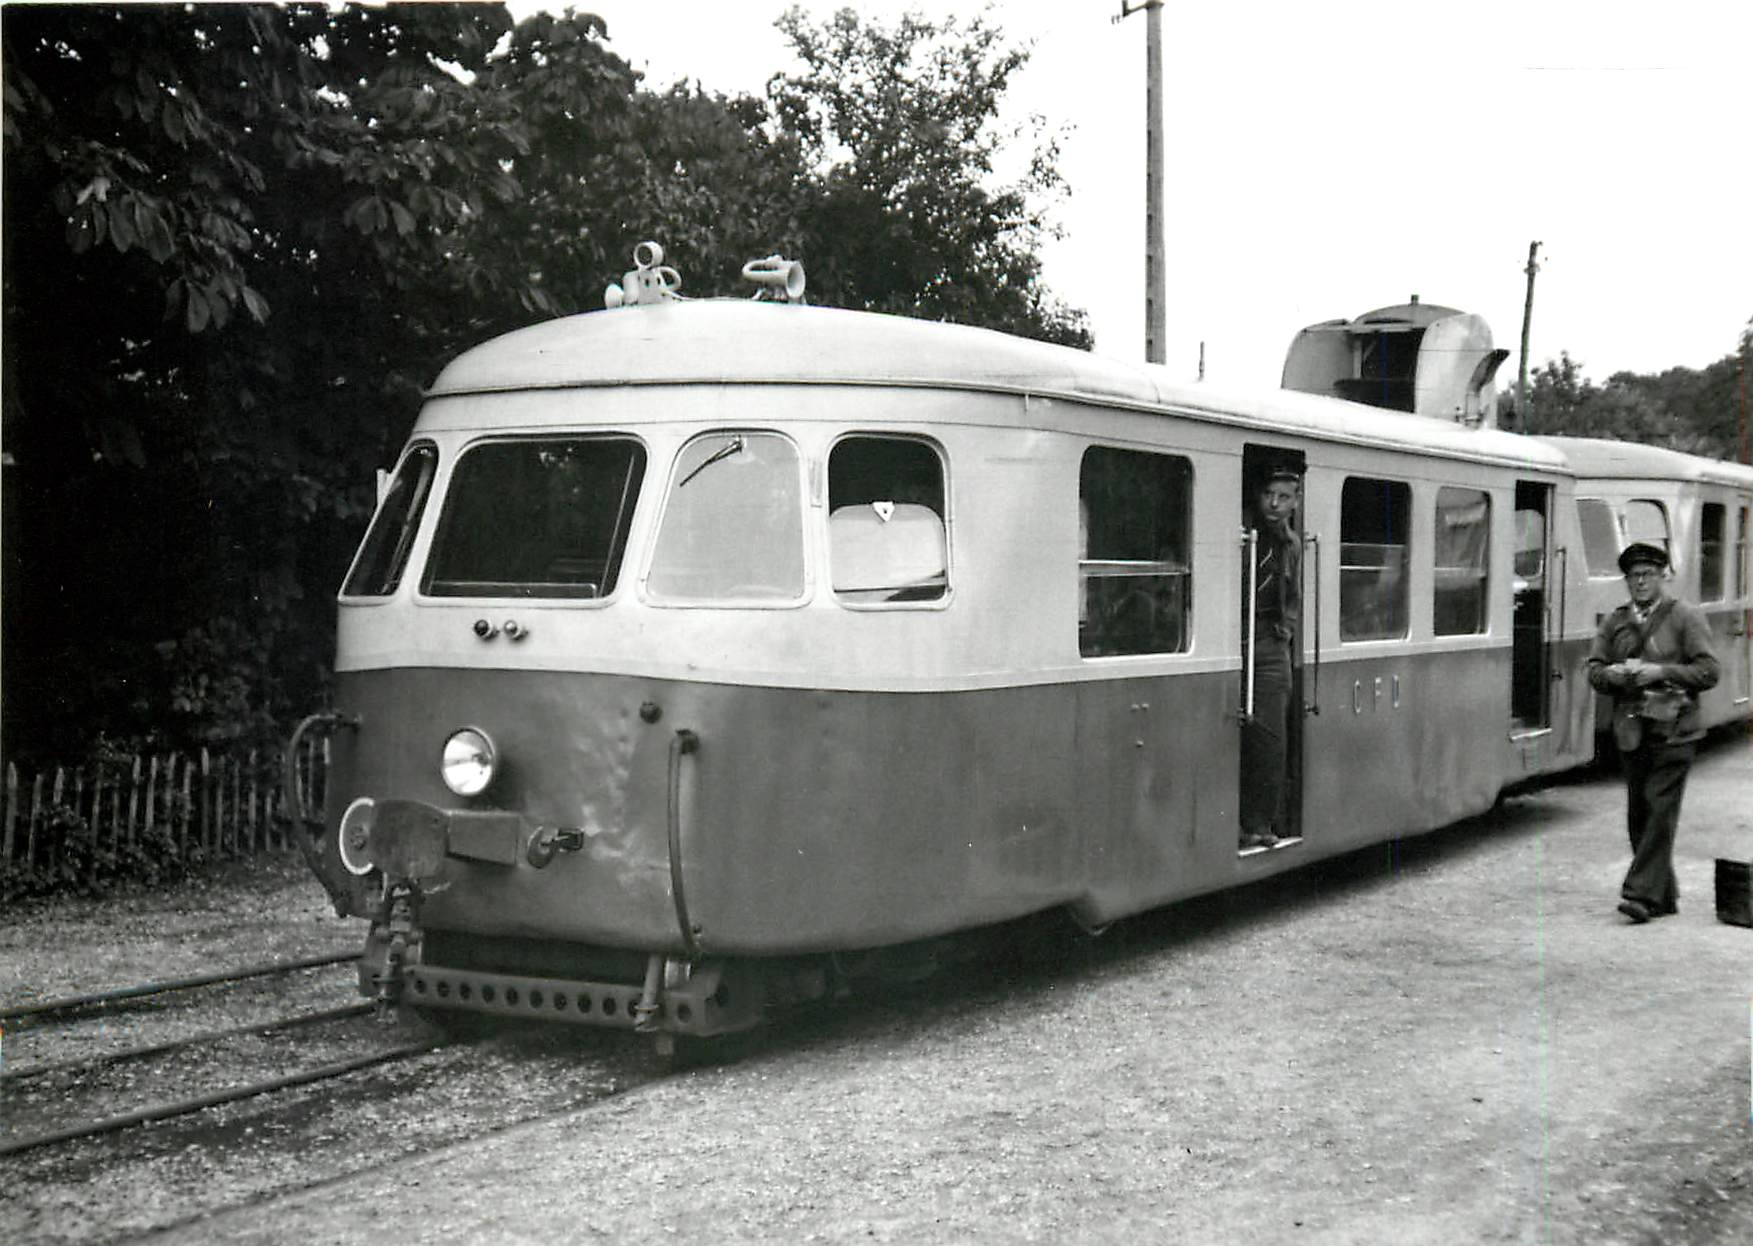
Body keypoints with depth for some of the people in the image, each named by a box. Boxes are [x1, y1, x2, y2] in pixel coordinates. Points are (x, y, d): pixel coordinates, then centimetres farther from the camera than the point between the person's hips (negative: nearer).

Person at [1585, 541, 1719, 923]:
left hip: (1672, 731, -5)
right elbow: (1595, 673, 10)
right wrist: (1618, 674, -11)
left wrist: (1660, 672, -15)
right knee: (1638, 815, 7)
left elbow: (1707, 671, -5)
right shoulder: (1614, 622, 14)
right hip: (1630, 731, 5)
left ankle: (1642, 892, -11)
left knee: (1660, 811, -10)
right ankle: (1664, 896, 17)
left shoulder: (1685, 617, 1)